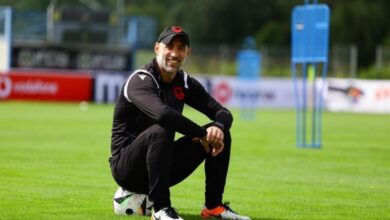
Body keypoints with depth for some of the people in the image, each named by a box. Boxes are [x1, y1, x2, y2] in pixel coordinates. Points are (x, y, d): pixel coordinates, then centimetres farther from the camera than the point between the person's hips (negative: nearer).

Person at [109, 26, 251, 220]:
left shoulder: (185, 83, 6)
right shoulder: (141, 80, -17)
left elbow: (223, 112, 2)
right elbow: (162, 113, -37)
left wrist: (218, 128, -22)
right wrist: (202, 134, -29)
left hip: (163, 166, 7)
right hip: (125, 166, -7)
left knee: (219, 133, -1)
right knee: (161, 130, -36)